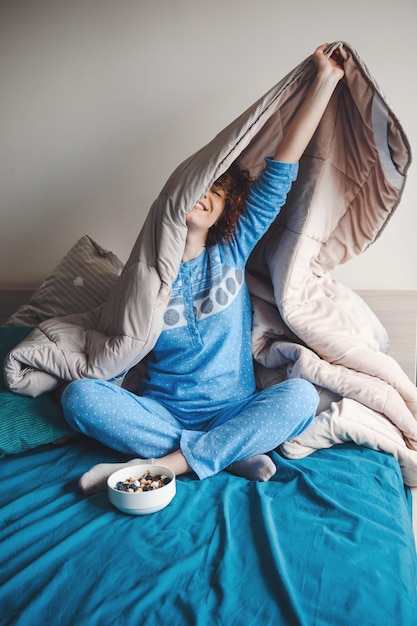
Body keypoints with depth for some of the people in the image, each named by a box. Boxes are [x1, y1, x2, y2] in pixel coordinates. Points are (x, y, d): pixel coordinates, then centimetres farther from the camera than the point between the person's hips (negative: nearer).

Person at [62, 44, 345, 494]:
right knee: (79, 394, -25)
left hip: (232, 412, 0)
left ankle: (163, 465, -28)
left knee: (301, 396, -28)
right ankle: (233, 455, -26)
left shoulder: (232, 251, 1)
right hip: (161, 413, 0)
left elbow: (281, 170, -3)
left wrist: (326, 79, -3)